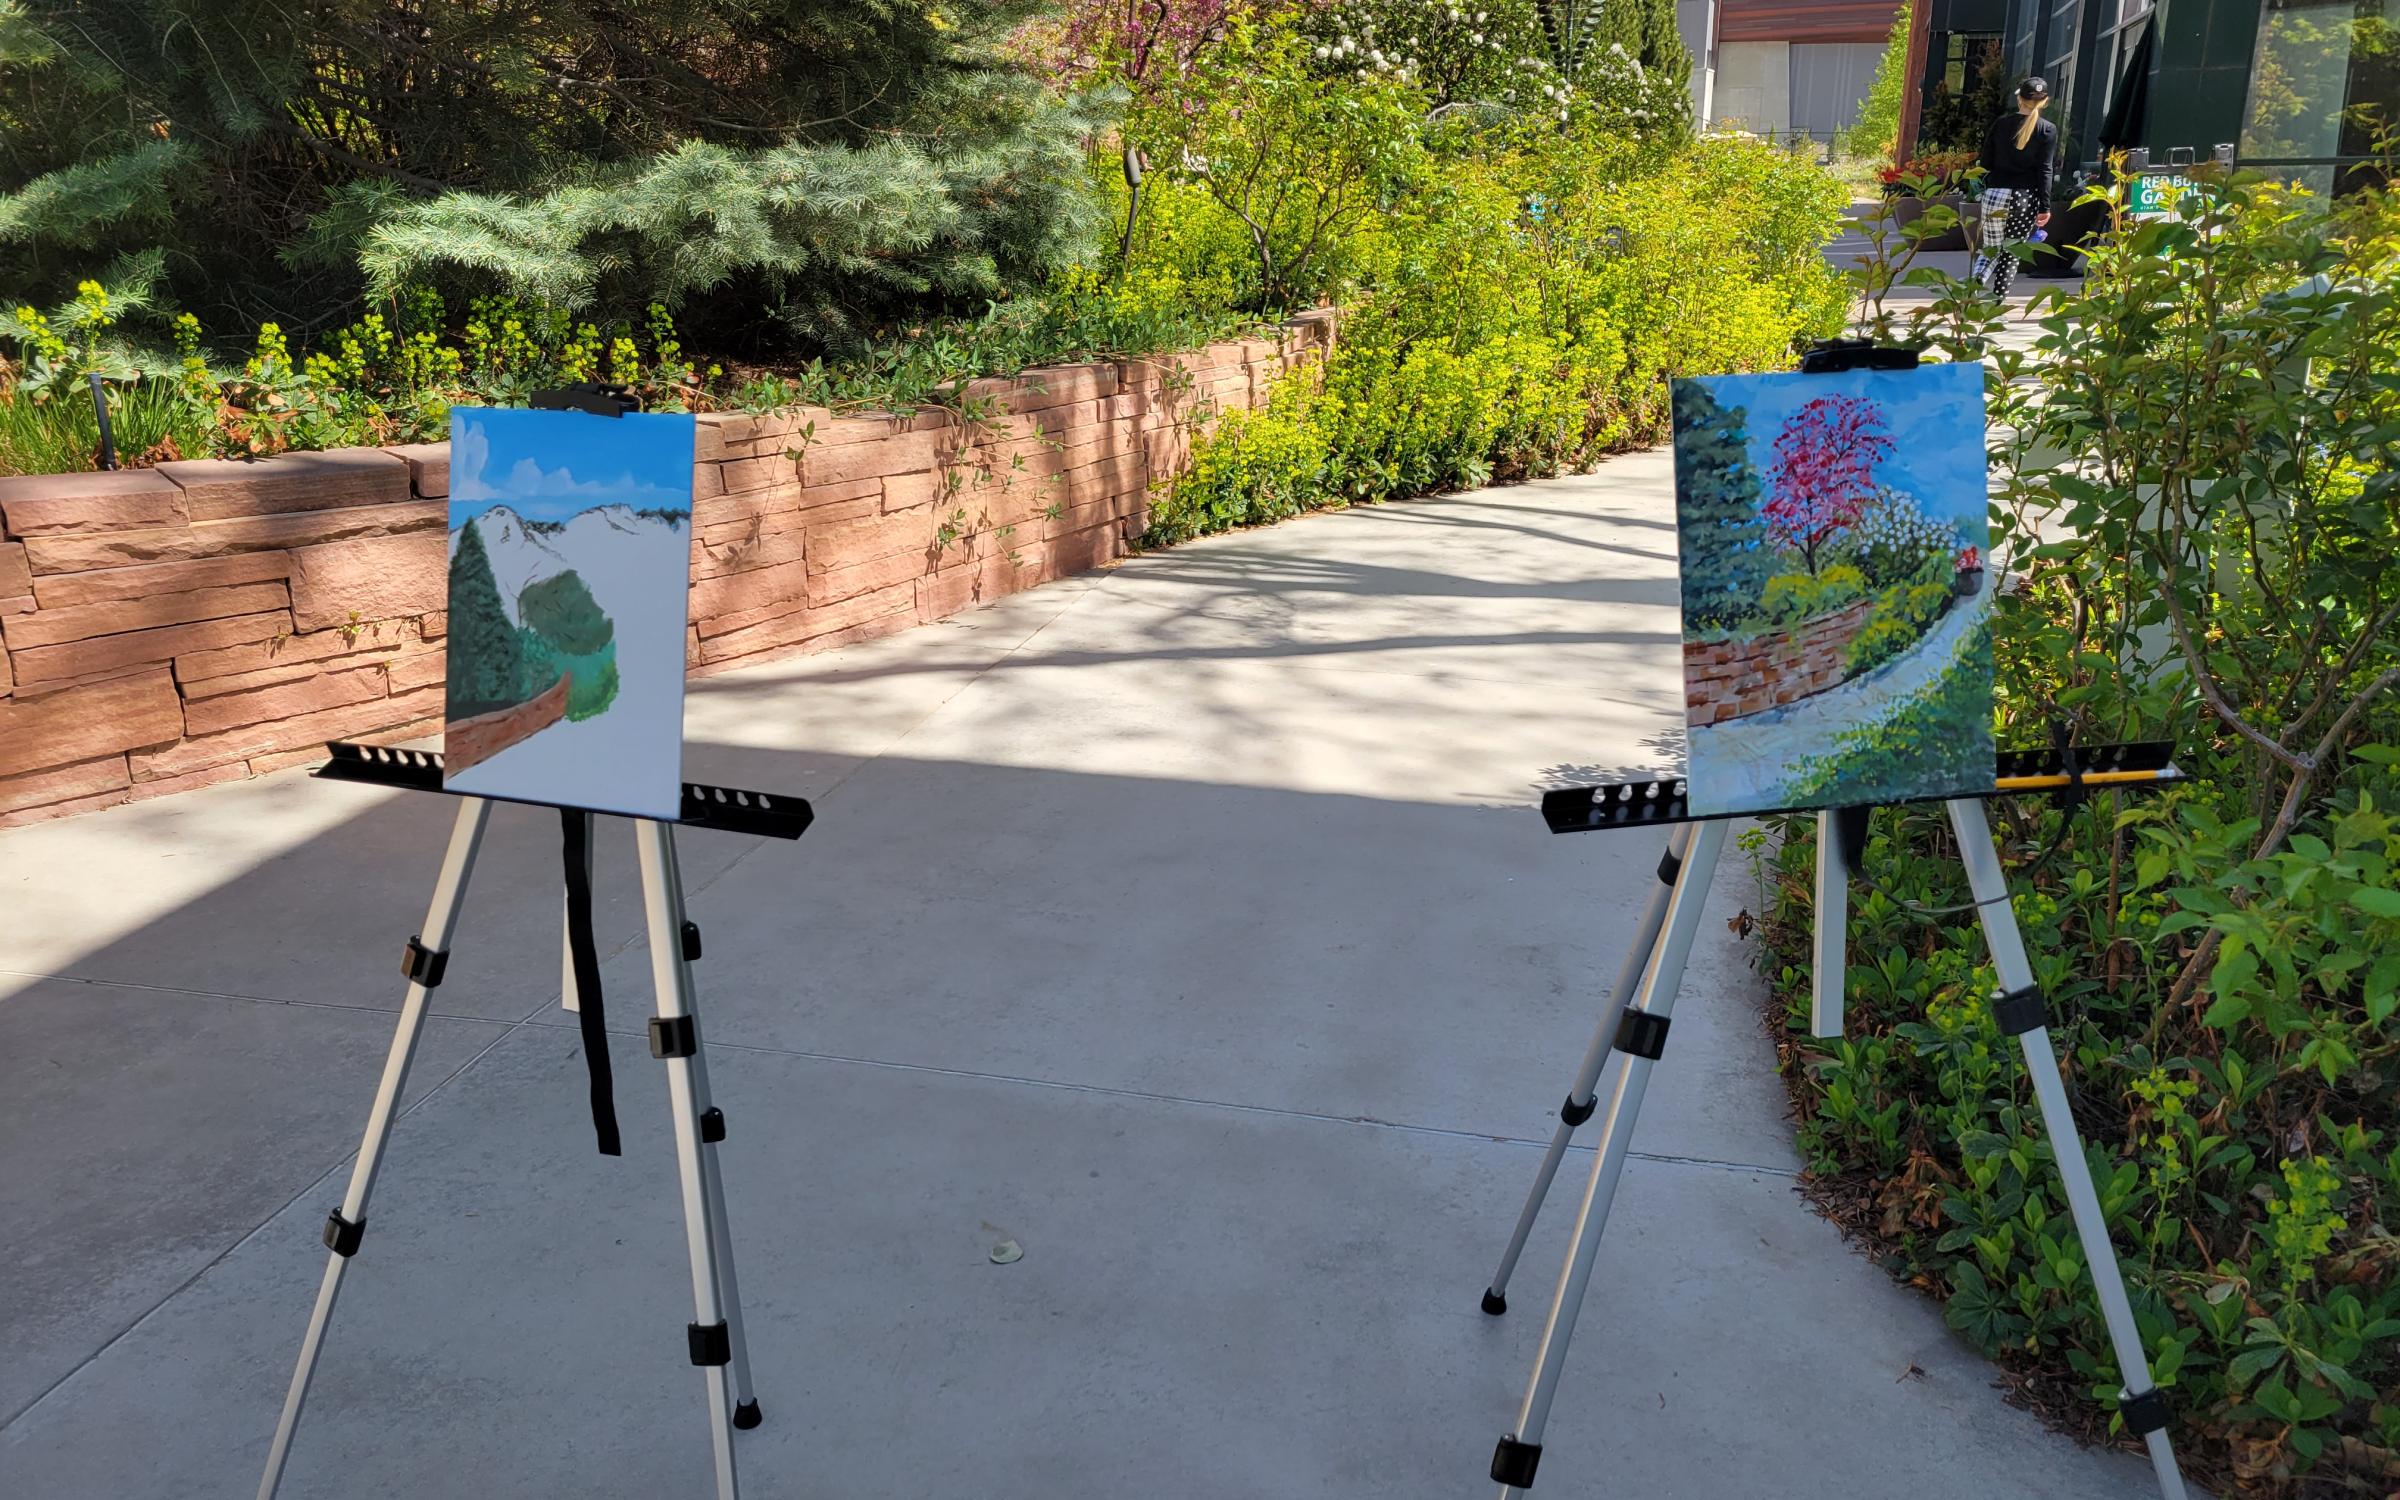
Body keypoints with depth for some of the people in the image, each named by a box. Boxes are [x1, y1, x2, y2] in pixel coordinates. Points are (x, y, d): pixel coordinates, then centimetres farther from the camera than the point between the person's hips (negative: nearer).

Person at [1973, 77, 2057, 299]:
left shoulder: (2000, 123, 5)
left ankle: (1975, 283, -20)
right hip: (2026, 197, -1)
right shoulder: (2048, 130, 0)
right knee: (2011, 253, 8)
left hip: (1995, 194, 1)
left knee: (1991, 248, 11)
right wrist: (2045, 207, -4)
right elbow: (2046, 170, -4)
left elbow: (1986, 162, 6)